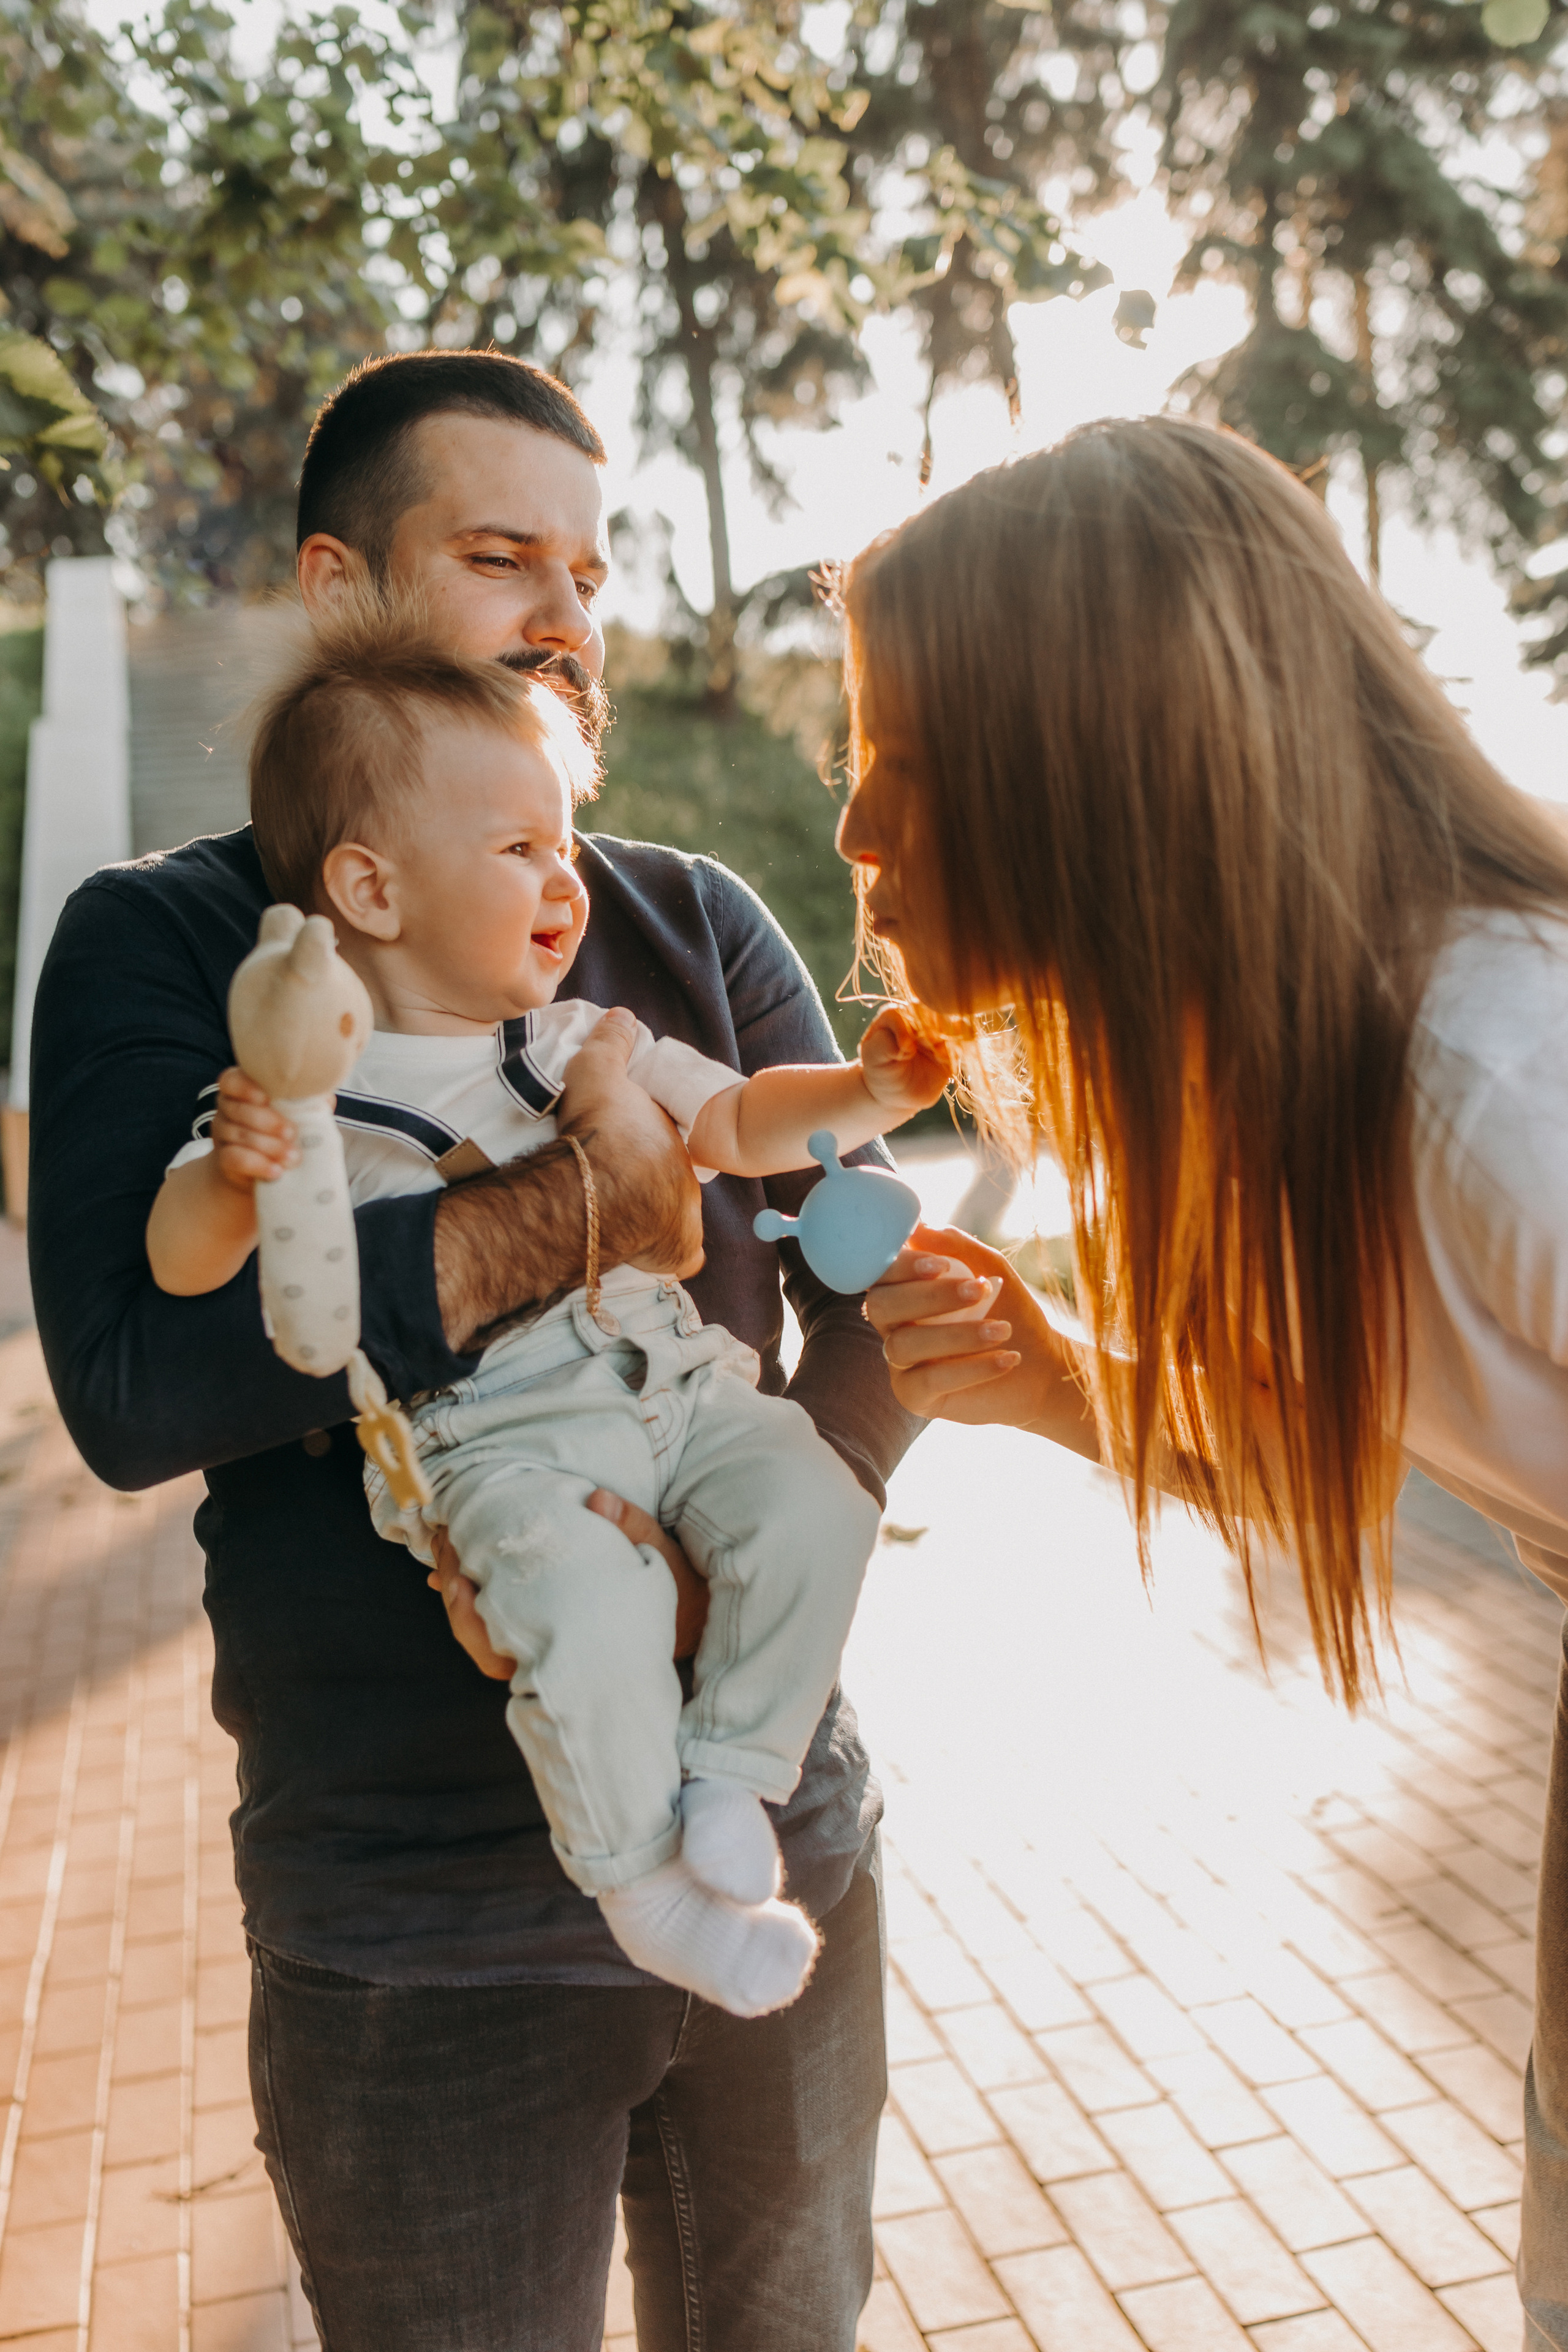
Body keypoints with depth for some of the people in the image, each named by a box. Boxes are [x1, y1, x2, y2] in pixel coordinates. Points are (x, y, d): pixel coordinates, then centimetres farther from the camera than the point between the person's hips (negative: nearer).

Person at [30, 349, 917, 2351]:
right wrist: (577, 1212, -24)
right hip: (421, 1935, -3)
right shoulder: (165, 944, -4)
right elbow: (130, 1384, -19)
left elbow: (878, 1294, -3)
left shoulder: (694, 925, 5)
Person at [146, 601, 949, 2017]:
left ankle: (732, 1773, 5)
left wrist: (869, 1093, -6)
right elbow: (181, 1266, -6)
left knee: (818, 1509, -17)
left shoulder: (586, 1044, 12)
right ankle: (642, 1884, 1)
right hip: (492, 1437, -5)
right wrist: (230, 1173, -28)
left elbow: (739, 1125, 11)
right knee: (598, 1615, -28)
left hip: (673, 1380, 5)